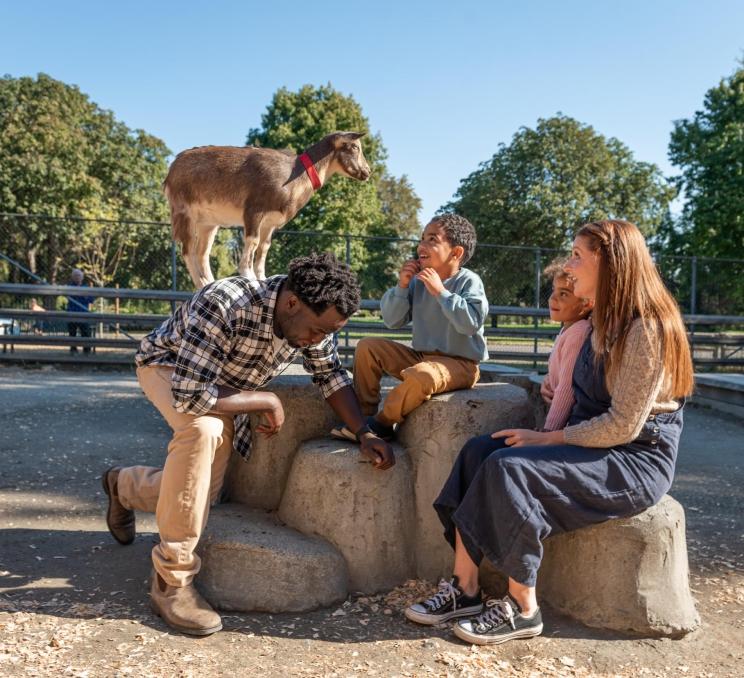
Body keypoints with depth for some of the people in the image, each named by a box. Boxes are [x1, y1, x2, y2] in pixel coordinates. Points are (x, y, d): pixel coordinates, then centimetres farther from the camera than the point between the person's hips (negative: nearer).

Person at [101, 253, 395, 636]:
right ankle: (171, 581, -26)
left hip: (225, 386, 6)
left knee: (200, 495, 6)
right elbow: (190, 396, -43)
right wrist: (267, 401, -31)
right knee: (204, 429, -39)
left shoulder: (312, 317, -21)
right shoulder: (222, 305, -42)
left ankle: (124, 485, 40)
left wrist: (364, 433, -19)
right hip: (168, 366, -6)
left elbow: (330, 375, -7)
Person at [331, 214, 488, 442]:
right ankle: (364, 413, 0)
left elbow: (471, 323, -26)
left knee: (421, 375, -38)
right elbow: (392, 321, 3)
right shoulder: (417, 281, 4)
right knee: (368, 346, -1)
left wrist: (440, 291, -26)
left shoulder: (469, 281, -11)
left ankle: (382, 423, -14)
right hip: (421, 356, 7)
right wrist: (402, 286, -10)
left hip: (459, 363, -6)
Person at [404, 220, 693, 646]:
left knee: (508, 465, -28)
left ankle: (523, 611, -14)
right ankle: (465, 590, -10)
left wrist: (546, 439, -14)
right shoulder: (607, 322, 12)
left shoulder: (647, 331, -18)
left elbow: (623, 426, -21)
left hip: (636, 461, -9)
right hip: (595, 446, 9)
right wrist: (545, 436, 1)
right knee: (479, 450, -10)